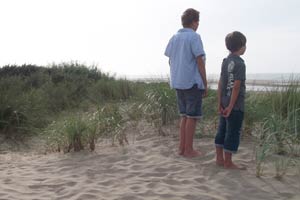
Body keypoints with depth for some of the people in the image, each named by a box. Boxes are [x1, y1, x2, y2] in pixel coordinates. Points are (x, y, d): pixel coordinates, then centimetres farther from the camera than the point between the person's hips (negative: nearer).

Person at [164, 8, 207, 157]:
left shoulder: (174, 38, 12)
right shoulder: (194, 37, -10)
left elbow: (170, 61, 15)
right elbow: (200, 62, -13)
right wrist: (205, 84, -8)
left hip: (178, 83, 7)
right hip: (193, 83, -7)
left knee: (184, 115, 15)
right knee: (192, 116, 1)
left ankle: (182, 147, 18)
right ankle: (189, 149, 7)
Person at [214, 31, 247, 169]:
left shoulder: (225, 61, 8)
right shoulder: (240, 63, -14)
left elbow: (220, 83, 7)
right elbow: (236, 86, -19)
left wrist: (220, 103, 9)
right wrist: (231, 106, -16)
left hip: (225, 103, 8)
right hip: (236, 105, -8)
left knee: (222, 131, 13)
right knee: (233, 133, 0)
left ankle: (220, 159, 21)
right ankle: (228, 162, 7)